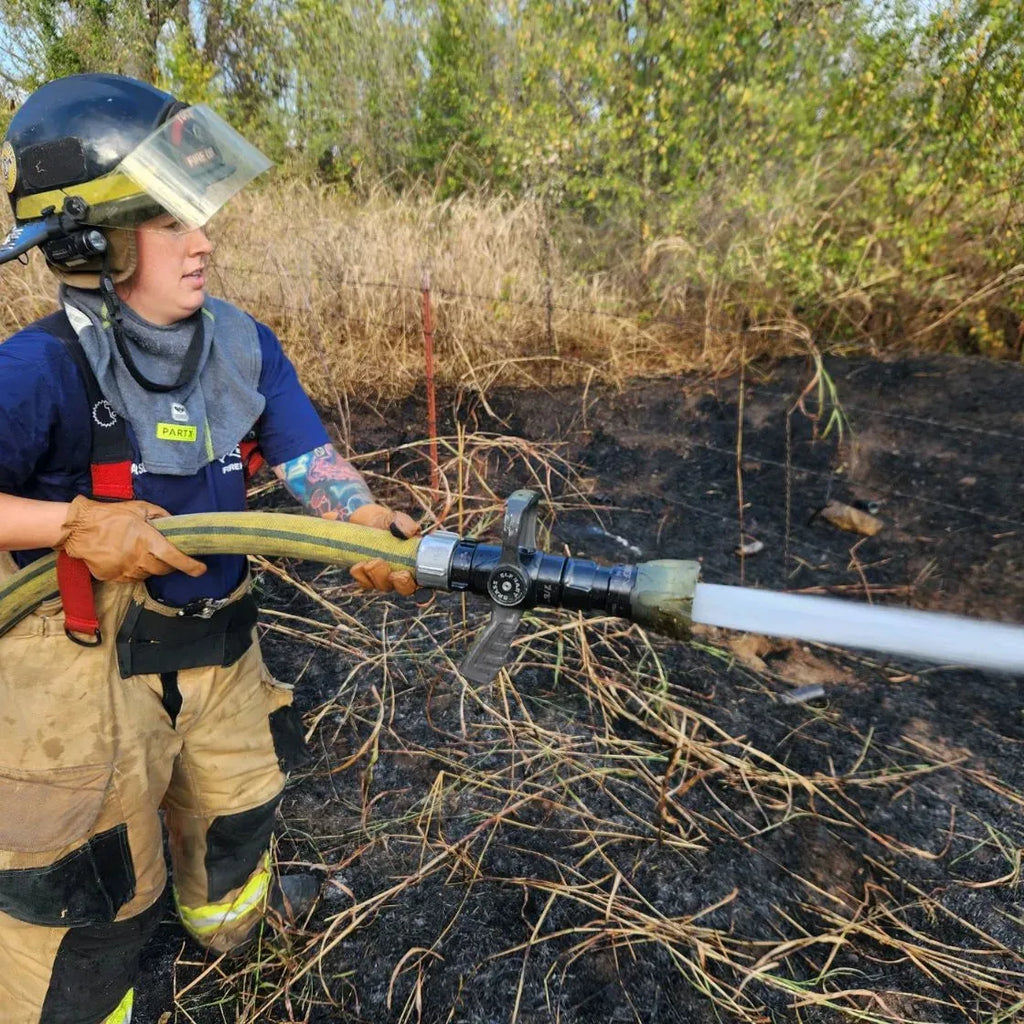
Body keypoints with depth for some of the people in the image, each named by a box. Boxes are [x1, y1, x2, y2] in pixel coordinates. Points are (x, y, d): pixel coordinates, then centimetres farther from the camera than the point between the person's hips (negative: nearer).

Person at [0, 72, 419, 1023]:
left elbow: (309, 458, -10)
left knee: (237, 796, 31)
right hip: (86, 669, -6)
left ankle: (230, 908, 64)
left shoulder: (243, 345, -7)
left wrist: (368, 522, -28)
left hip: (218, 645, 6)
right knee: (88, 900, 12)